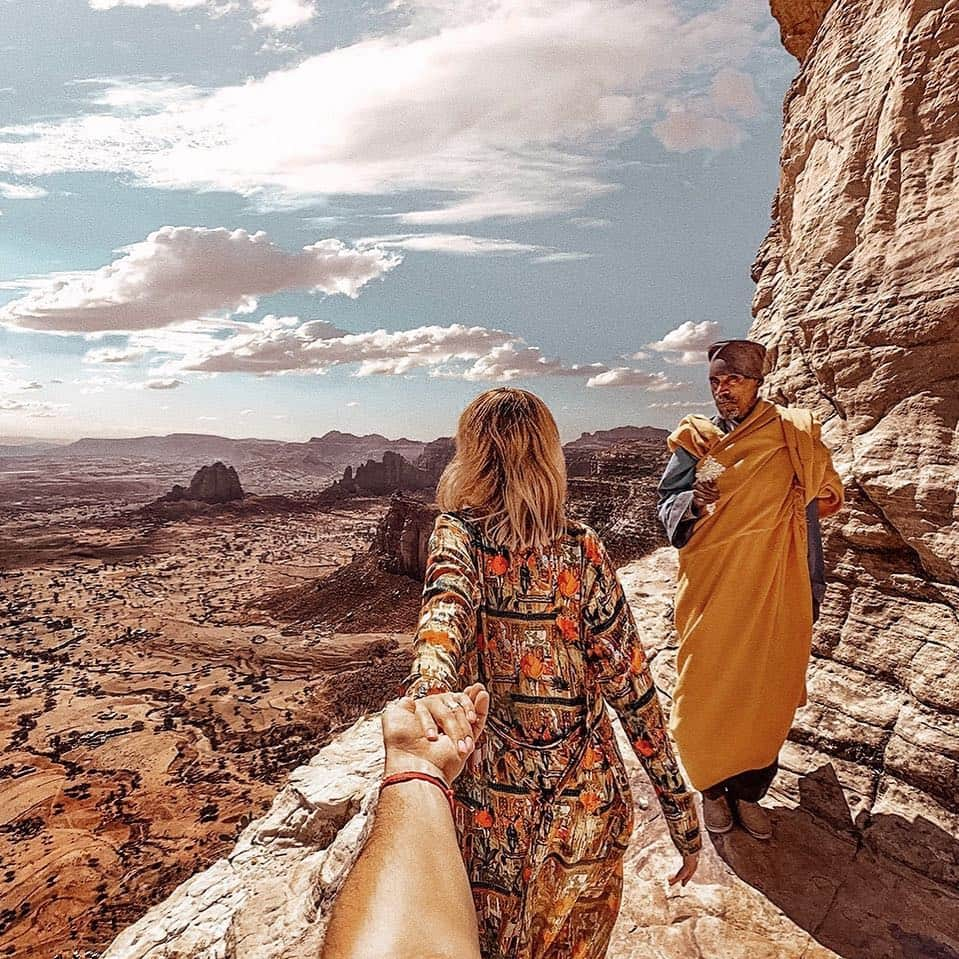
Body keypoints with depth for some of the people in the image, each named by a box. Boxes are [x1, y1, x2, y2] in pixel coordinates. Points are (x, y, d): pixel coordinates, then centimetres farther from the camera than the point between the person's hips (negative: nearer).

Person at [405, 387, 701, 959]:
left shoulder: (457, 534, -11)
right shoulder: (581, 550, -11)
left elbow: (448, 600, -34)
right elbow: (631, 687, -11)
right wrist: (680, 811, -3)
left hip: (491, 800, 0)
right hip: (586, 800, 1)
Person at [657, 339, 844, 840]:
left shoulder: (794, 434, 3)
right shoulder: (696, 440, 2)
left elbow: (825, 495, 14)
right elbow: (666, 505, 1)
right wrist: (692, 502, -20)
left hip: (773, 591, 1)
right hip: (711, 588, -1)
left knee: (767, 692, 8)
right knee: (708, 689, 5)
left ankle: (748, 791, 29)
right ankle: (713, 788, 27)